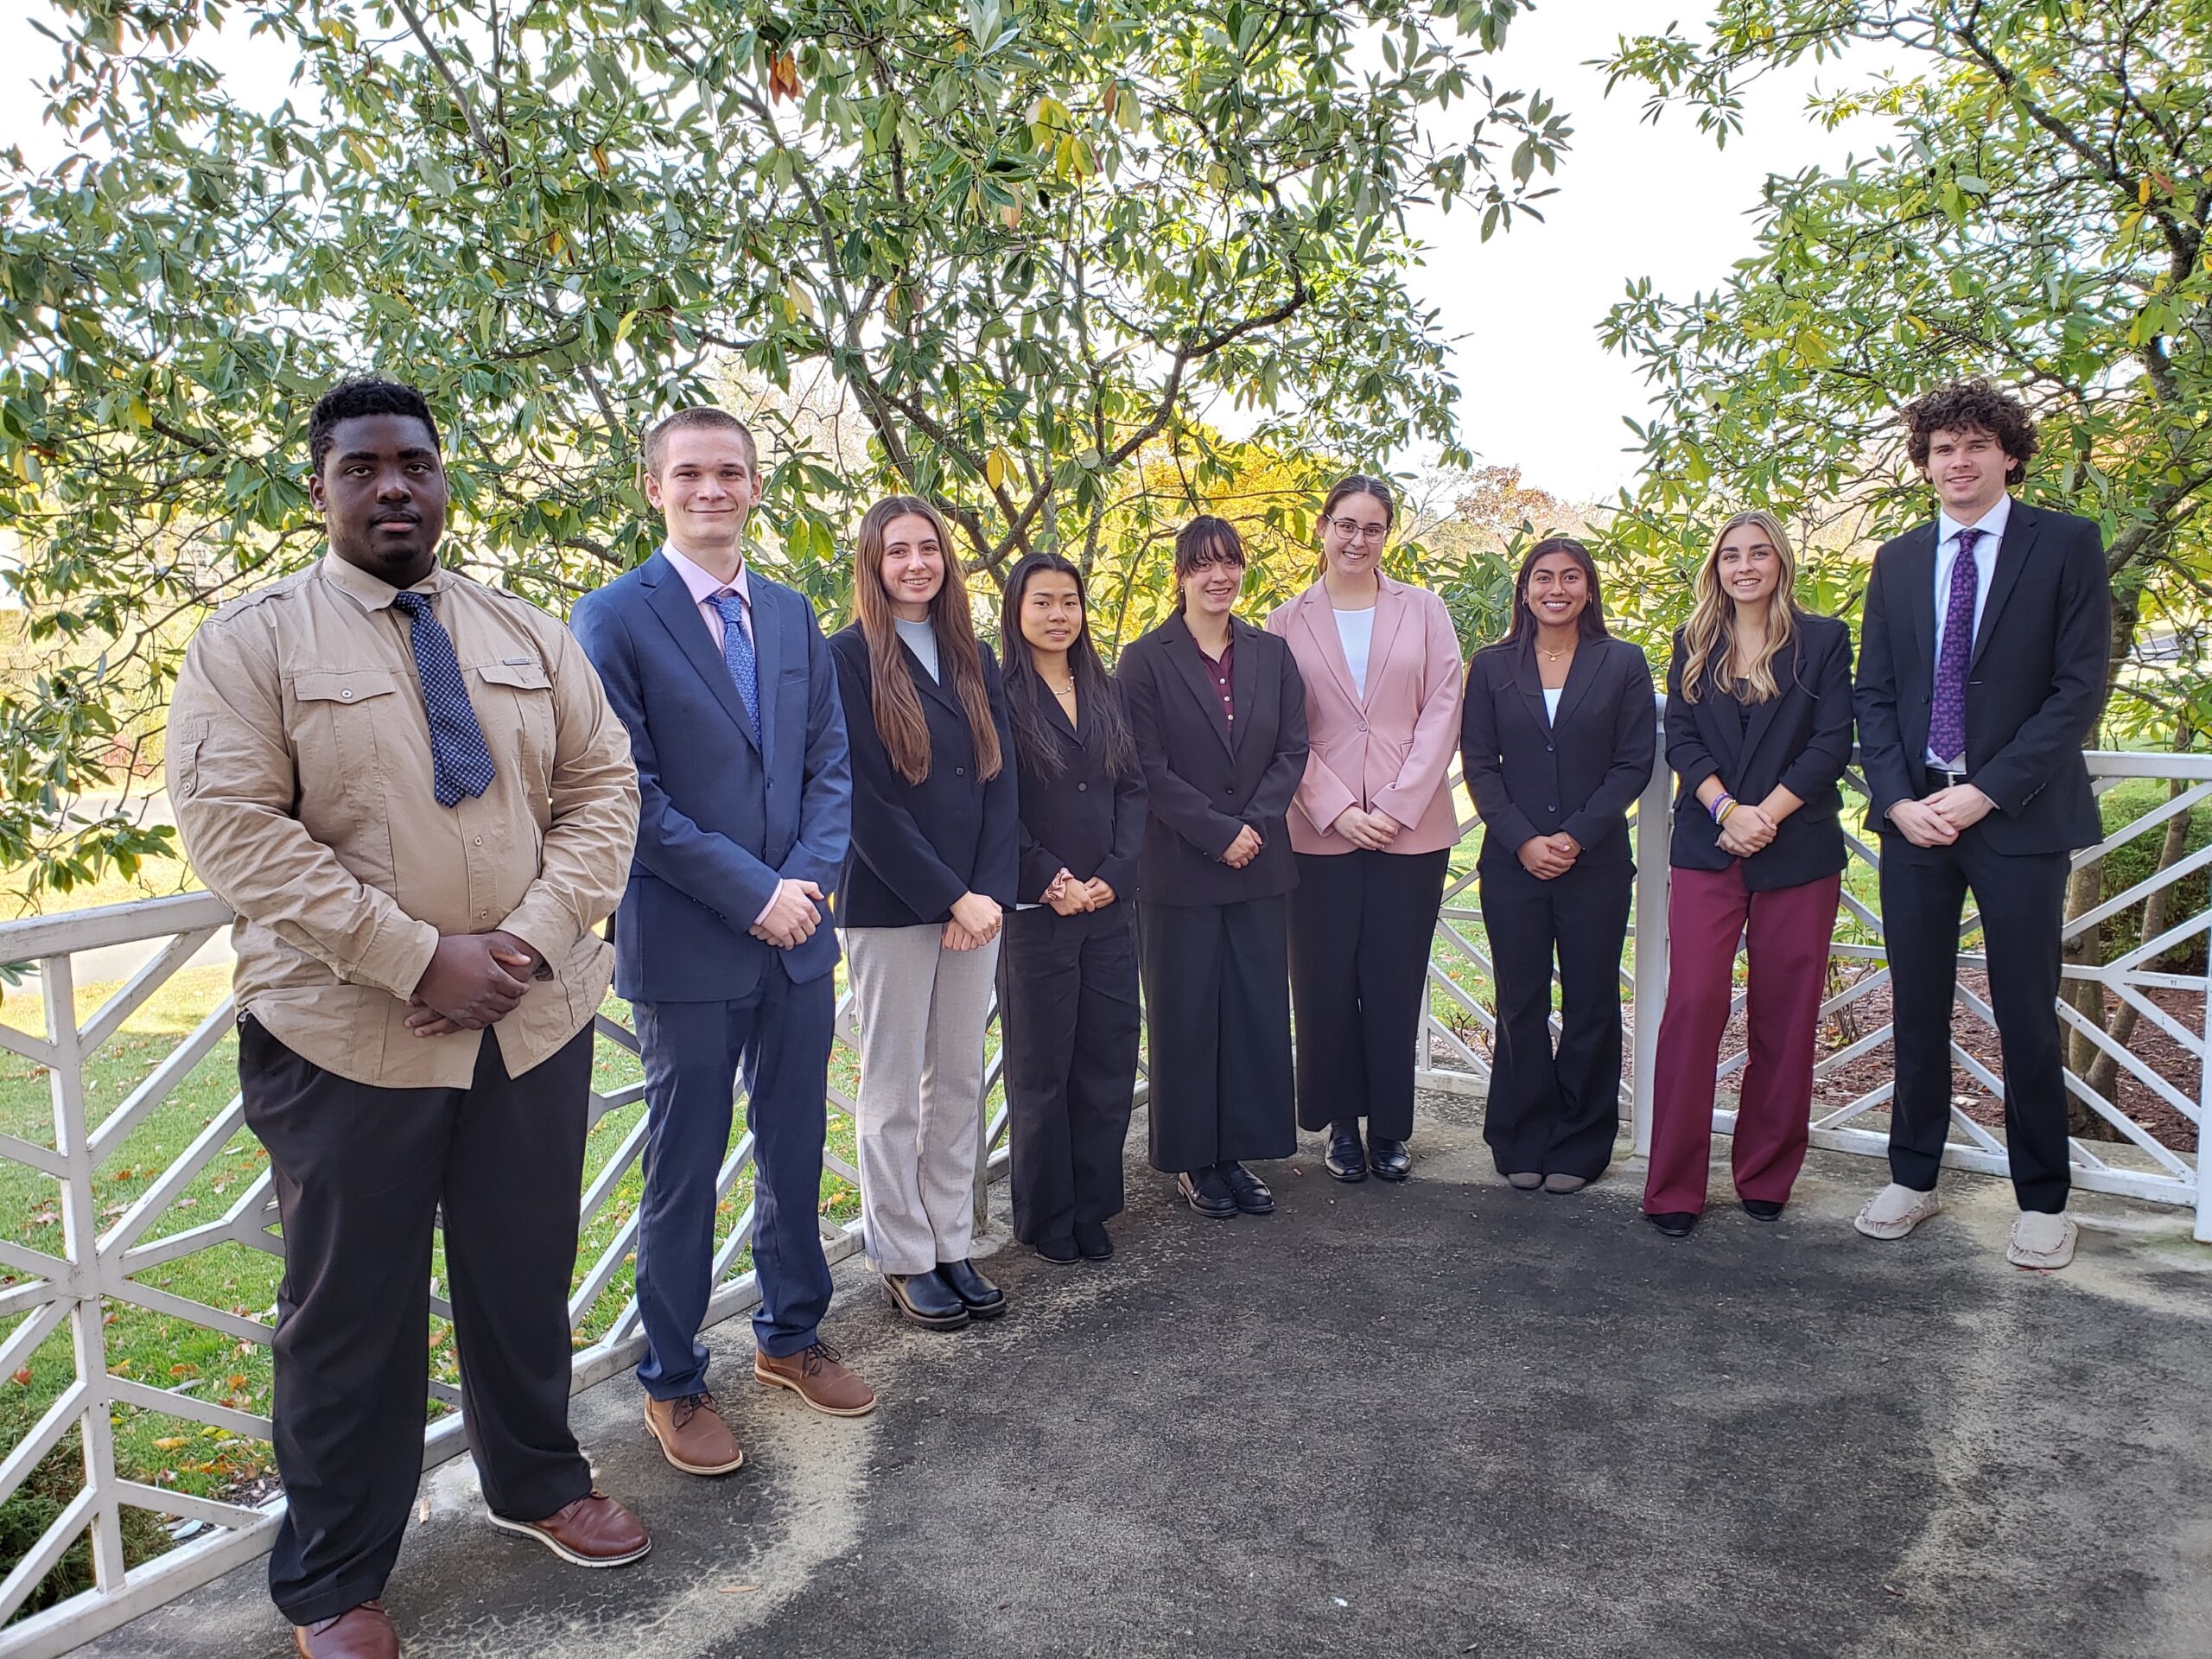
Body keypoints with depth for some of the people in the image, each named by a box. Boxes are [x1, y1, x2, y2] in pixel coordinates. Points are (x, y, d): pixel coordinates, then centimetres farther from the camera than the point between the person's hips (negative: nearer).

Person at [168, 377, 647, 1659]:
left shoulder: (530, 635, 10)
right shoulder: (254, 640, -2)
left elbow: (603, 786, 5)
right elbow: (232, 827, -12)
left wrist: (535, 934, -12)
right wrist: (420, 959, -19)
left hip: (540, 1022, 4)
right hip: (347, 1036, -3)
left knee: (528, 1278, 17)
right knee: (354, 1309, 10)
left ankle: (538, 1482, 41)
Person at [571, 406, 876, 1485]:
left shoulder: (791, 616, 9)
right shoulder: (615, 618, -8)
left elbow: (830, 761, 9)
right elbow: (630, 792, -13)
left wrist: (809, 878, -8)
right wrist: (752, 893, -16)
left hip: (797, 934, 5)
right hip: (688, 946, -5)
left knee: (796, 1152, 16)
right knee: (685, 1175, 7)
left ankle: (792, 1336, 36)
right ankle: (673, 1384, 26)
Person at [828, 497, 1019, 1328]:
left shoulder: (974, 658, 11)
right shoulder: (849, 657, -6)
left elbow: (1001, 782, 6)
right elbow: (866, 799, -12)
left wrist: (988, 890, -7)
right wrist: (950, 898, -13)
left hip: (977, 902, 5)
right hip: (889, 905, -5)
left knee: (960, 1082, 11)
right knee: (893, 1088, 5)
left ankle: (952, 1246, 23)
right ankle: (904, 1259, 17)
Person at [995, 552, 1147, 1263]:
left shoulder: (1104, 693, 13)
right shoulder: (1000, 695, -4)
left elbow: (1132, 789, 8)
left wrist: (1114, 876, -5)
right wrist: (1051, 882, -13)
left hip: (1108, 906, 5)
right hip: (1034, 911, -5)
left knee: (1108, 1062, 8)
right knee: (1041, 1068, 5)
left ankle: (1092, 1208, 21)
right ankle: (1047, 1218, 18)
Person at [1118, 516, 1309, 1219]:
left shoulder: (1271, 654, 8)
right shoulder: (1147, 658, -4)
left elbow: (1292, 749, 4)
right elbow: (1149, 767, -9)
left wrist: (1255, 825, -10)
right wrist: (1218, 835, -14)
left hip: (1261, 866, 4)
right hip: (1179, 869, -4)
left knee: (1258, 1011, 8)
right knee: (1186, 1016, 5)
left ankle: (1238, 1153, 21)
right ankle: (1191, 1160, 19)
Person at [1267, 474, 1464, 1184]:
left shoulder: (1424, 611, 7)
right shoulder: (1288, 621, 5)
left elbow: (1442, 712, 0)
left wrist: (1396, 807, -9)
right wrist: (1337, 809, -10)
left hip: (1412, 829, 0)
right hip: (1321, 832, 0)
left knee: (1395, 984, 5)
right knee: (1327, 984, 4)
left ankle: (1389, 1126, 18)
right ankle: (1341, 1122, 19)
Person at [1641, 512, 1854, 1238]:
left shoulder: (1824, 640, 6)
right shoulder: (1694, 643, 11)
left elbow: (1833, 743, -2)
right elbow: (1680, 738, 3)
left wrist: (1765, 814, -13)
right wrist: (1726, 810, -13)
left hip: (1797, 852, 0)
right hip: (1706, 851, 1)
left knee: (1784, 1018, 4)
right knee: (1692, 1006, -7)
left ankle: (1766, 1177, 19)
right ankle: (1674, 1187, 0)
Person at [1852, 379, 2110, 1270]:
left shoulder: (2067, 544, -1)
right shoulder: (1897, 560, 12)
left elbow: (2080, 686, -7)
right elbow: (1874, 692, 10)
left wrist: (1987, 791, -13)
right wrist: (1898, 797, -4)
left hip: (2018, 816, -3)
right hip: (1914, 815, 3)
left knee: (2027, 1018, 4)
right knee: (1918, 1011, 10)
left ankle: (2043, 1200, 18)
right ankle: (1912, 1177, 22)